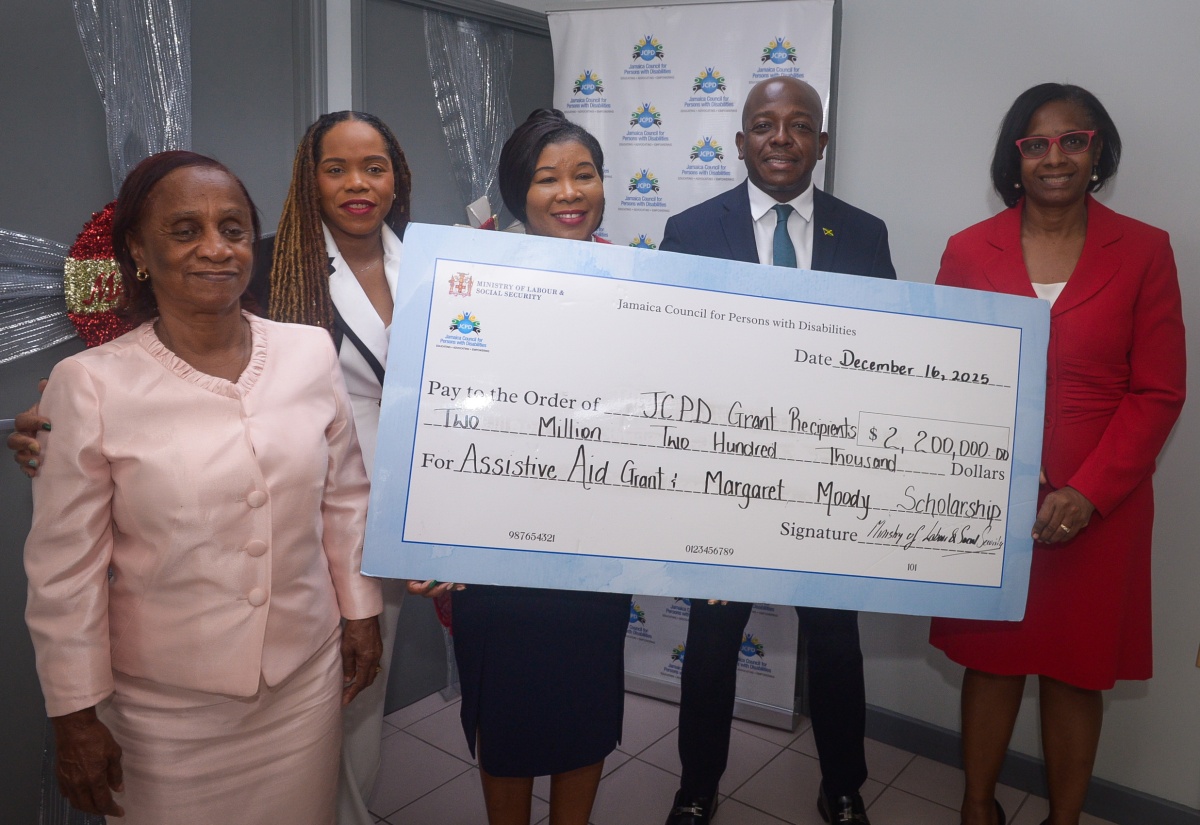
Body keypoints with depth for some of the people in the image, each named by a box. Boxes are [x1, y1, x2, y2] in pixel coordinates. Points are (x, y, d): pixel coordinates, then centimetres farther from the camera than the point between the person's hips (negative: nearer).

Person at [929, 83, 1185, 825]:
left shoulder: (1144, 251, 1)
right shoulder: (969, 251, 2)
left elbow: (1158, 393, -2)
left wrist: (1088, 493, -12)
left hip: (1100, 505, 0)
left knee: (1077, 671, 10)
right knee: (993, 659, 11)